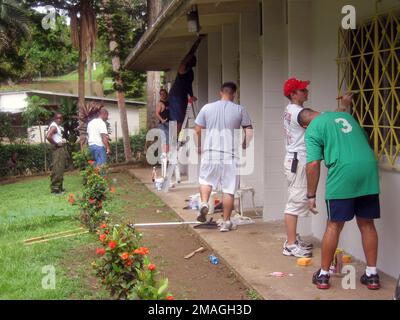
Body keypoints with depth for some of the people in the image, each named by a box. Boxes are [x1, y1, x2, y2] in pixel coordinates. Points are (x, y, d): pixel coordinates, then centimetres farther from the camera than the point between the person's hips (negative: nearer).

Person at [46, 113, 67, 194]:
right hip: (57, 149, -10)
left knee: (60, 168, 14)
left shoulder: (59, 127, 17)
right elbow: (48, 136, -28)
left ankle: (59, 187, 20)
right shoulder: (54, 126, -14)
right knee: (57, 169, -11)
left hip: (62, 148, 10)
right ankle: (55, 188, -10)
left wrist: (63, 140, 11)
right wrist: (56, 143, -19)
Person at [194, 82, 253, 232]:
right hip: (230, 154, -1)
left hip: (210, 151, 1)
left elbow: (197, 130, 5)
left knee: (206, 179, 22)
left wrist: (199, 146, 19)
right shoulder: (240, 110, 1)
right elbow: (249, 131, 0)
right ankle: (226, 222, 11)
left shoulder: (207, 108, 3)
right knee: (229, 189, 6)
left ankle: (204, 203, -3)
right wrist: (245, 146, 15)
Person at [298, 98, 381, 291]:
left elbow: (313, 164, -4)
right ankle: (372, 274, 19)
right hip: (369, 170, 5)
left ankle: (323, 275, 15)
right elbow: (364, 139, 36)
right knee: (367, 224, 13)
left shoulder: (312, 130, 6)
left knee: (334, 226, 6)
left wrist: (311, 195, 2)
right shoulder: (345, 115, 24)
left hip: (343, 174, -5)